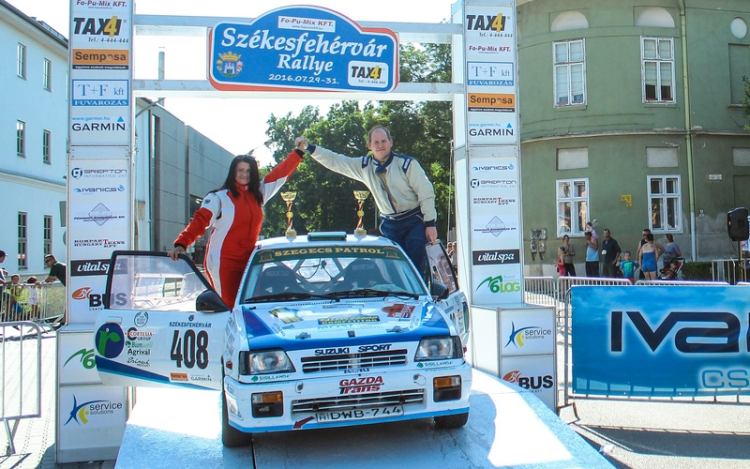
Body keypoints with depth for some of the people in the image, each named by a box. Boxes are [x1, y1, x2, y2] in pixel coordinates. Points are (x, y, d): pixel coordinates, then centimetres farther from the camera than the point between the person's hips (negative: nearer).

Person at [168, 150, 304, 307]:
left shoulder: (258, 193, 12)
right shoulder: (219, 197, -4)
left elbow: (280, 173, 17)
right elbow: (199, 222, -13)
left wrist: (298, 152, 16)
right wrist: (181, 244, -25)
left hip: (248, 261, 6)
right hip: (223, 262, -5)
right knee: (228, 305, -7)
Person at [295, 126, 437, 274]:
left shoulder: (407, 163, -11)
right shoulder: (365, 166, 4)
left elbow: (426, 193, -10)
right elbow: (334, 161, 6)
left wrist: (430, 223, -13)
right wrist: (309, 147, -4)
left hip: (415, 221, -4)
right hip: (390, 224, 5)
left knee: (416, 266, -10)